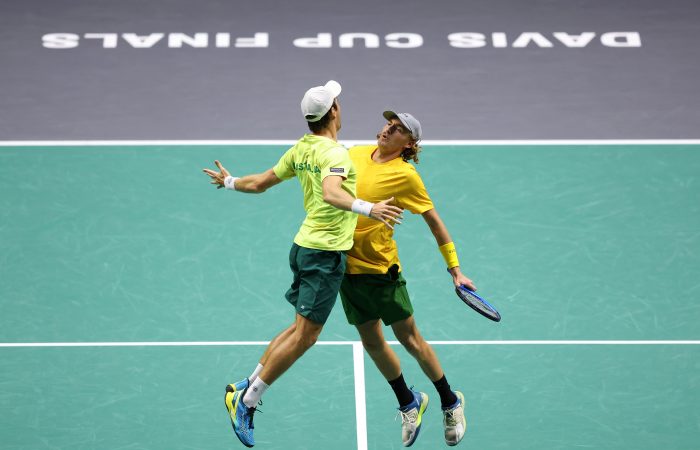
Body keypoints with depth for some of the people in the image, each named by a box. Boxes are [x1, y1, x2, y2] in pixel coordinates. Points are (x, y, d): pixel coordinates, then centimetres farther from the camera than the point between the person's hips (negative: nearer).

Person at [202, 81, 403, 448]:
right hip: (326, 253, -9)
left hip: (305, 246, 9)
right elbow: (331, 193, -36)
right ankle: (246, 401, -2)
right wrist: (368, 209, -50)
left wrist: (229, 182, 36)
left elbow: (259, 183, 17)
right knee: (304, 336, -5)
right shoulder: (335, 153, -16)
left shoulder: (301, 148, 9)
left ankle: (246, 387, 18)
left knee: (300, 328, 16)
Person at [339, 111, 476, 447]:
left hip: (381, 269, -5)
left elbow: (434, 222, -6)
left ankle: (450, 403, 22)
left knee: (410, 340, 2)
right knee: (372, 343, 12)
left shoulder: (405, 175, -12)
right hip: (346, 266, 5)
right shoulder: (355, 154, 3)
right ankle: (409, 405, 32)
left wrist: (455, 269, -6)